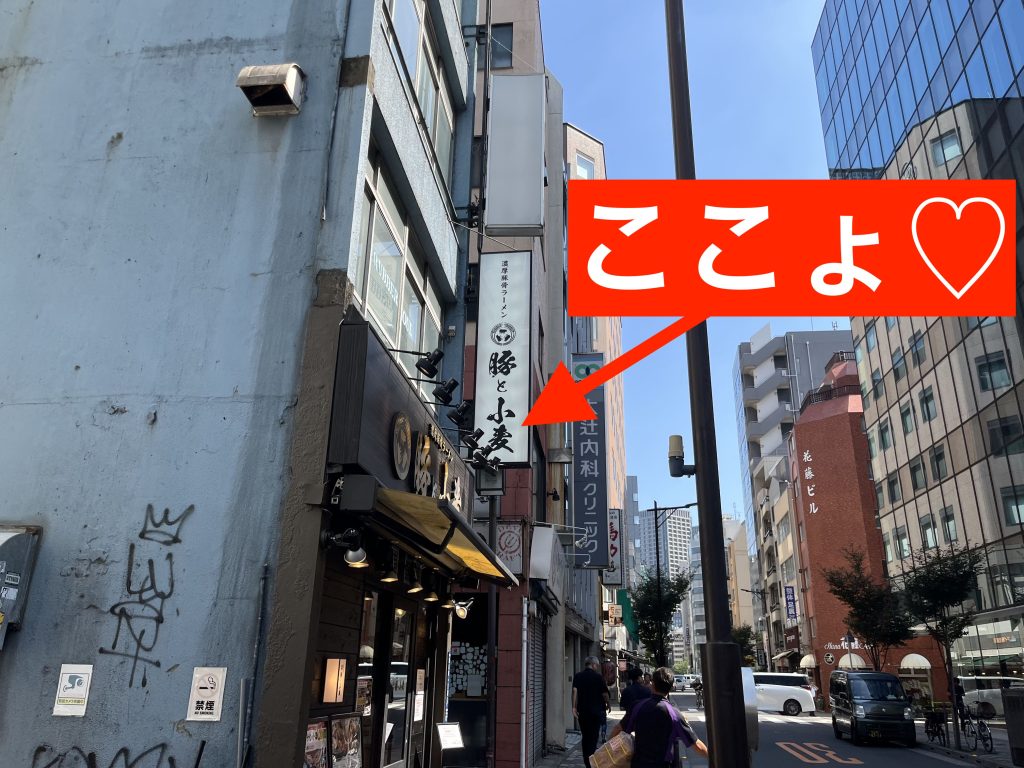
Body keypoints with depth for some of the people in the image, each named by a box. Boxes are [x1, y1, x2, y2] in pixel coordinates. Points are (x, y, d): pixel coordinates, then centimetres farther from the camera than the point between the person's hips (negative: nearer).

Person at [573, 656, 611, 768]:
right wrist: (608, 704, 14)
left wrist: (574, 707, -7)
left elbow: (575, 691, -7)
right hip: (596, 710, -3)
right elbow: (605, 693, -2)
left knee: (585, 736, 14)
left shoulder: (577, 676, 2)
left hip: (582, 711, 3)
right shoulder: (598, 677, -7)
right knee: (593, 737, 3)